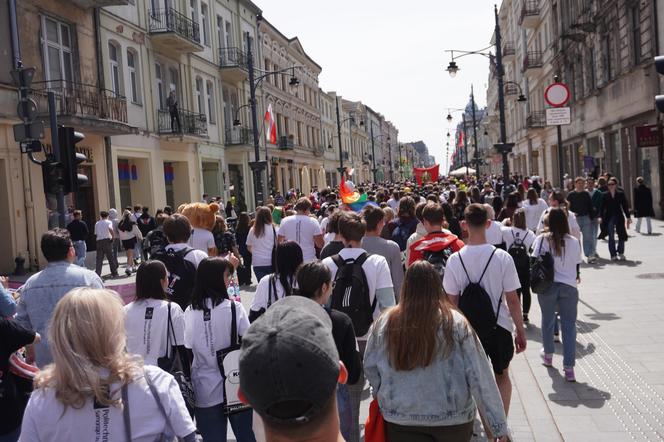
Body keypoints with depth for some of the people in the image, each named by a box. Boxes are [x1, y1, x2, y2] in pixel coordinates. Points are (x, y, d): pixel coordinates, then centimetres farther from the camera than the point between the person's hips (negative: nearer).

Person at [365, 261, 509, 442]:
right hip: (453, 420, 0)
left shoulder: (386, 322, -8)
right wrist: (499, 426, -3)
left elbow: (369, 367, 4)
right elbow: (480, 377, -10)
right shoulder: (457, 323, -11)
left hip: (400, 420, 0)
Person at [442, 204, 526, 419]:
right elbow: (512, 299, -10)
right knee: (502, 375, 22)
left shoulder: (455, 259, -11)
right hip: (499, 325, -1)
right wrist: (521, 331, 2)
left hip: (468, 326, 1)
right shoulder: (502, 257, -15)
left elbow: (452, 301, -5)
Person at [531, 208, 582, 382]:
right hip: (569, 287, 0)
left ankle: (548, 355, 39)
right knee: (569, 325, 4)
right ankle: (569, 368, 0)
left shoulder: (542, 239, -6)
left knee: (547, 321, 19)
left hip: (547, 286, 0)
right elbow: (577, 265, 7)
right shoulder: (574, 242, -2)